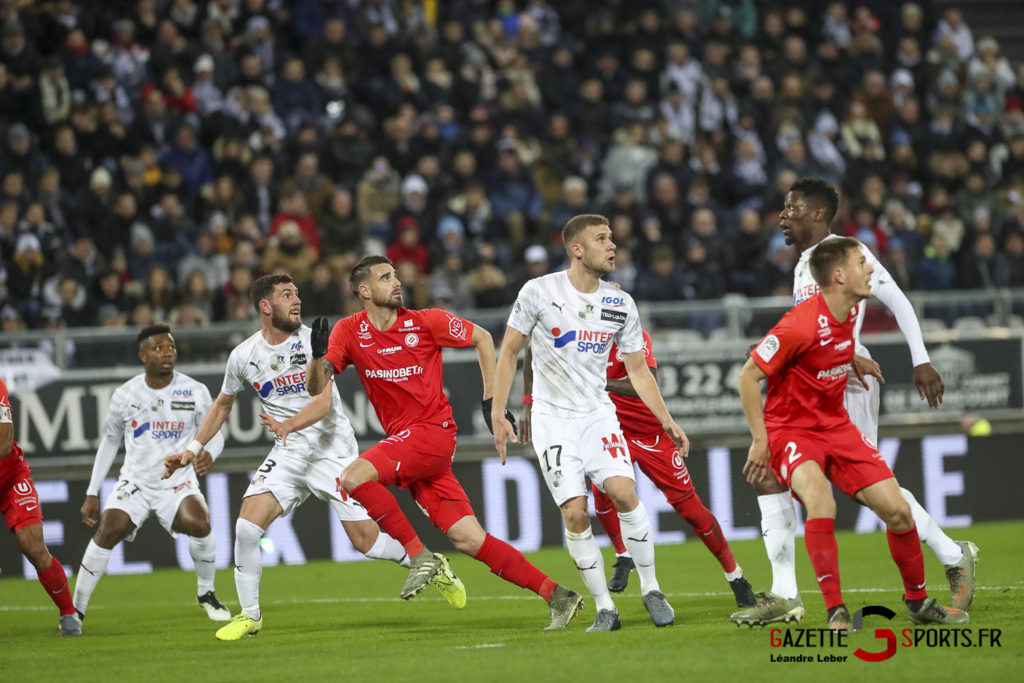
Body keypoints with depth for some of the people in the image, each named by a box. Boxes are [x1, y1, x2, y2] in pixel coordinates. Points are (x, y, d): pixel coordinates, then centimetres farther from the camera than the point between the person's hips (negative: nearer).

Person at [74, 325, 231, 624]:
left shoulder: (195, 392, -4)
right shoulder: (125, 395, -2)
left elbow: (215, 433, 4)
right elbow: (109, 442, 10)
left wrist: (209, 454, -22)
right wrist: (92, 494, 9)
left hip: (179, 482, -1)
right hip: (135, 482, 1)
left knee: (200, 524, -28)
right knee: (107, 532, -21)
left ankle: (206, 594, -2)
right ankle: (75, 611, -9)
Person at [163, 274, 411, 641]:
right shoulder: (244, 356, 1)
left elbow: (324, 400, -19)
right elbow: (223, 404, 17)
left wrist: (289, 424, -36)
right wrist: (193, 449, 10)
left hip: (333, 449, -3)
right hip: (288, 455, 3)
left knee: (367, 541, -6)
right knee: (247, 526, -14)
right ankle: (249, 614, 2)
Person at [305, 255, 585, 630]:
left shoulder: (426, 322, -4)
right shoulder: (349, 332, 5)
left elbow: (482, 338, 10)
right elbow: (317, 388, 1)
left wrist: (491, 401, 7)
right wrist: (318, 355, -20)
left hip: (433, 431, -4)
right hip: (403, 439, 4)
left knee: (354, 478, -25)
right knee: (469, 539, -2)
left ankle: (421, 555, -14)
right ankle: (556, 596, 3)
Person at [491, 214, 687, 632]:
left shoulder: (621, 305, 2)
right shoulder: (539, 292, -8)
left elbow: (638, 369, 10)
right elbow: (509, 351, 1)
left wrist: (666, 421, 1)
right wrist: (498, 413, -5)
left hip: (598, 413, 2)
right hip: (552, 419, -2)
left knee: (624, 492, -18)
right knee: (575, 514, -11)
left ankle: (650, 589, -3)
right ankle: (605, 609, -1)